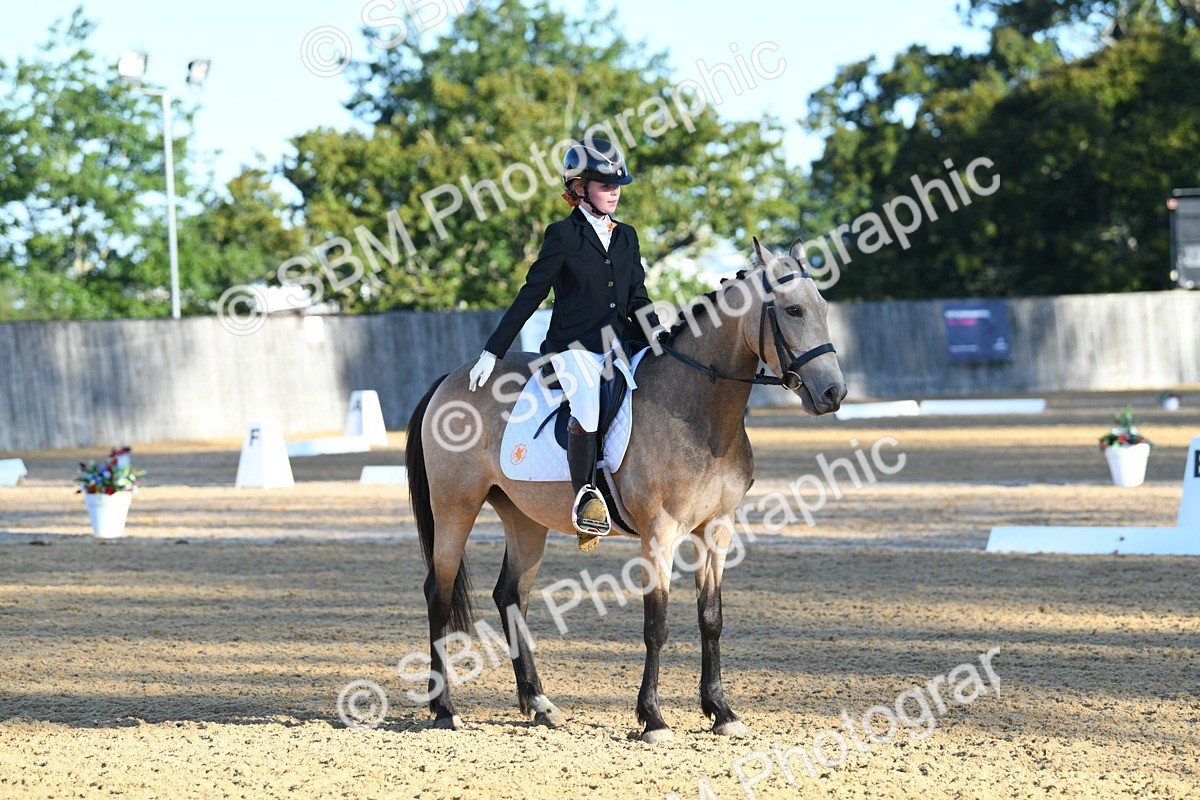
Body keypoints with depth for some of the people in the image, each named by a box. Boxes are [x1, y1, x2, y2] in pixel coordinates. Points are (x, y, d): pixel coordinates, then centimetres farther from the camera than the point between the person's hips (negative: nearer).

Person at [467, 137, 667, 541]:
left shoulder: (626, 237, 15)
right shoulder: (564, 236, -1)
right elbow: (530, 296, 0)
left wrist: (657, 332, 0)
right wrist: (492, 353, -1)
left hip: (617, 345, 6)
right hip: (573, 346, -6)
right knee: (588, 411, -31)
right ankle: (584, 494, -15)